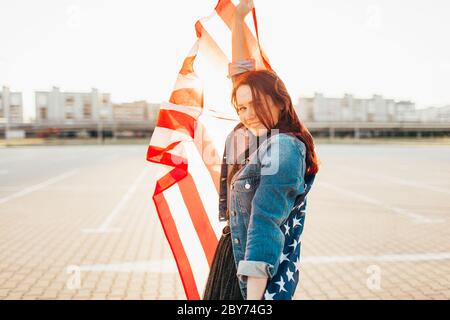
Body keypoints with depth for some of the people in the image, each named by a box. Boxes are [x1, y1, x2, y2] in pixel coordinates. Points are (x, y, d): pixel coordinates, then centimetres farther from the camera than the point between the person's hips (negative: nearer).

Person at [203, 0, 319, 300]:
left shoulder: (283, 148, -22)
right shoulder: (255, 134, 1)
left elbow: (266, 224, -29)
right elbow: (241, 70, 13)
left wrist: (254, 298, -30)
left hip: (261, 269, -8)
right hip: (233, 250, 8)